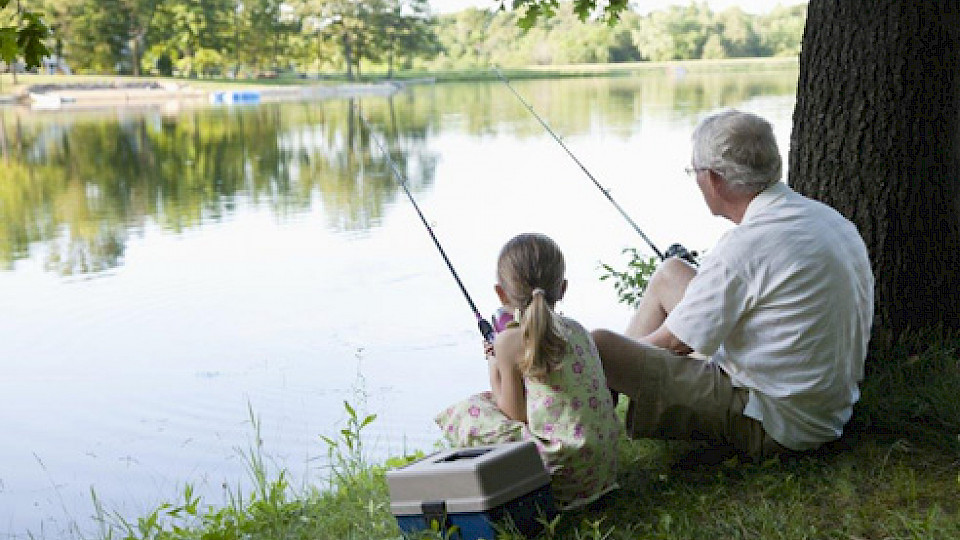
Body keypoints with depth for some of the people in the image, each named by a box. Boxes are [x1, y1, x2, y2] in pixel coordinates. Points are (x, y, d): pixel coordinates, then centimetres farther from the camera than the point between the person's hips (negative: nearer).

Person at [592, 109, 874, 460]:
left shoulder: (746, 245, -26)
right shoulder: (828, 218, 2)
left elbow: (676, 342, -15)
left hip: (775, 427, -10)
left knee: (598, 345, -12)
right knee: (669, 273, 17)